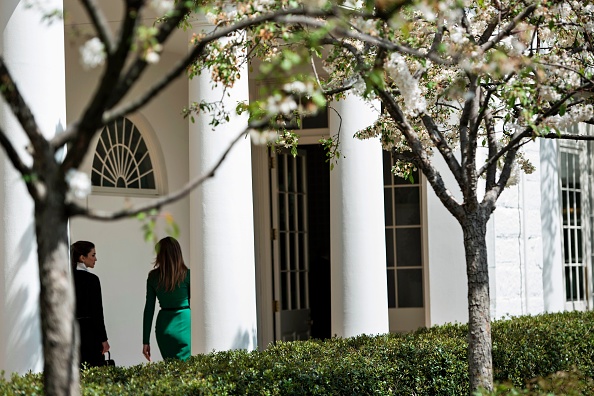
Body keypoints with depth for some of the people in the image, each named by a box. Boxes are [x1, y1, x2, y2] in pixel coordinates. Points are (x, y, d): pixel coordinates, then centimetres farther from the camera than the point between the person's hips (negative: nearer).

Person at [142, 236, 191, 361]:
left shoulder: (153, 276, 2)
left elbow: (149, 309, 5)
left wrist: (146, 341, 8)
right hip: (184, 324, -3)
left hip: (164, 326, 3)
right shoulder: (187, 274, -5)